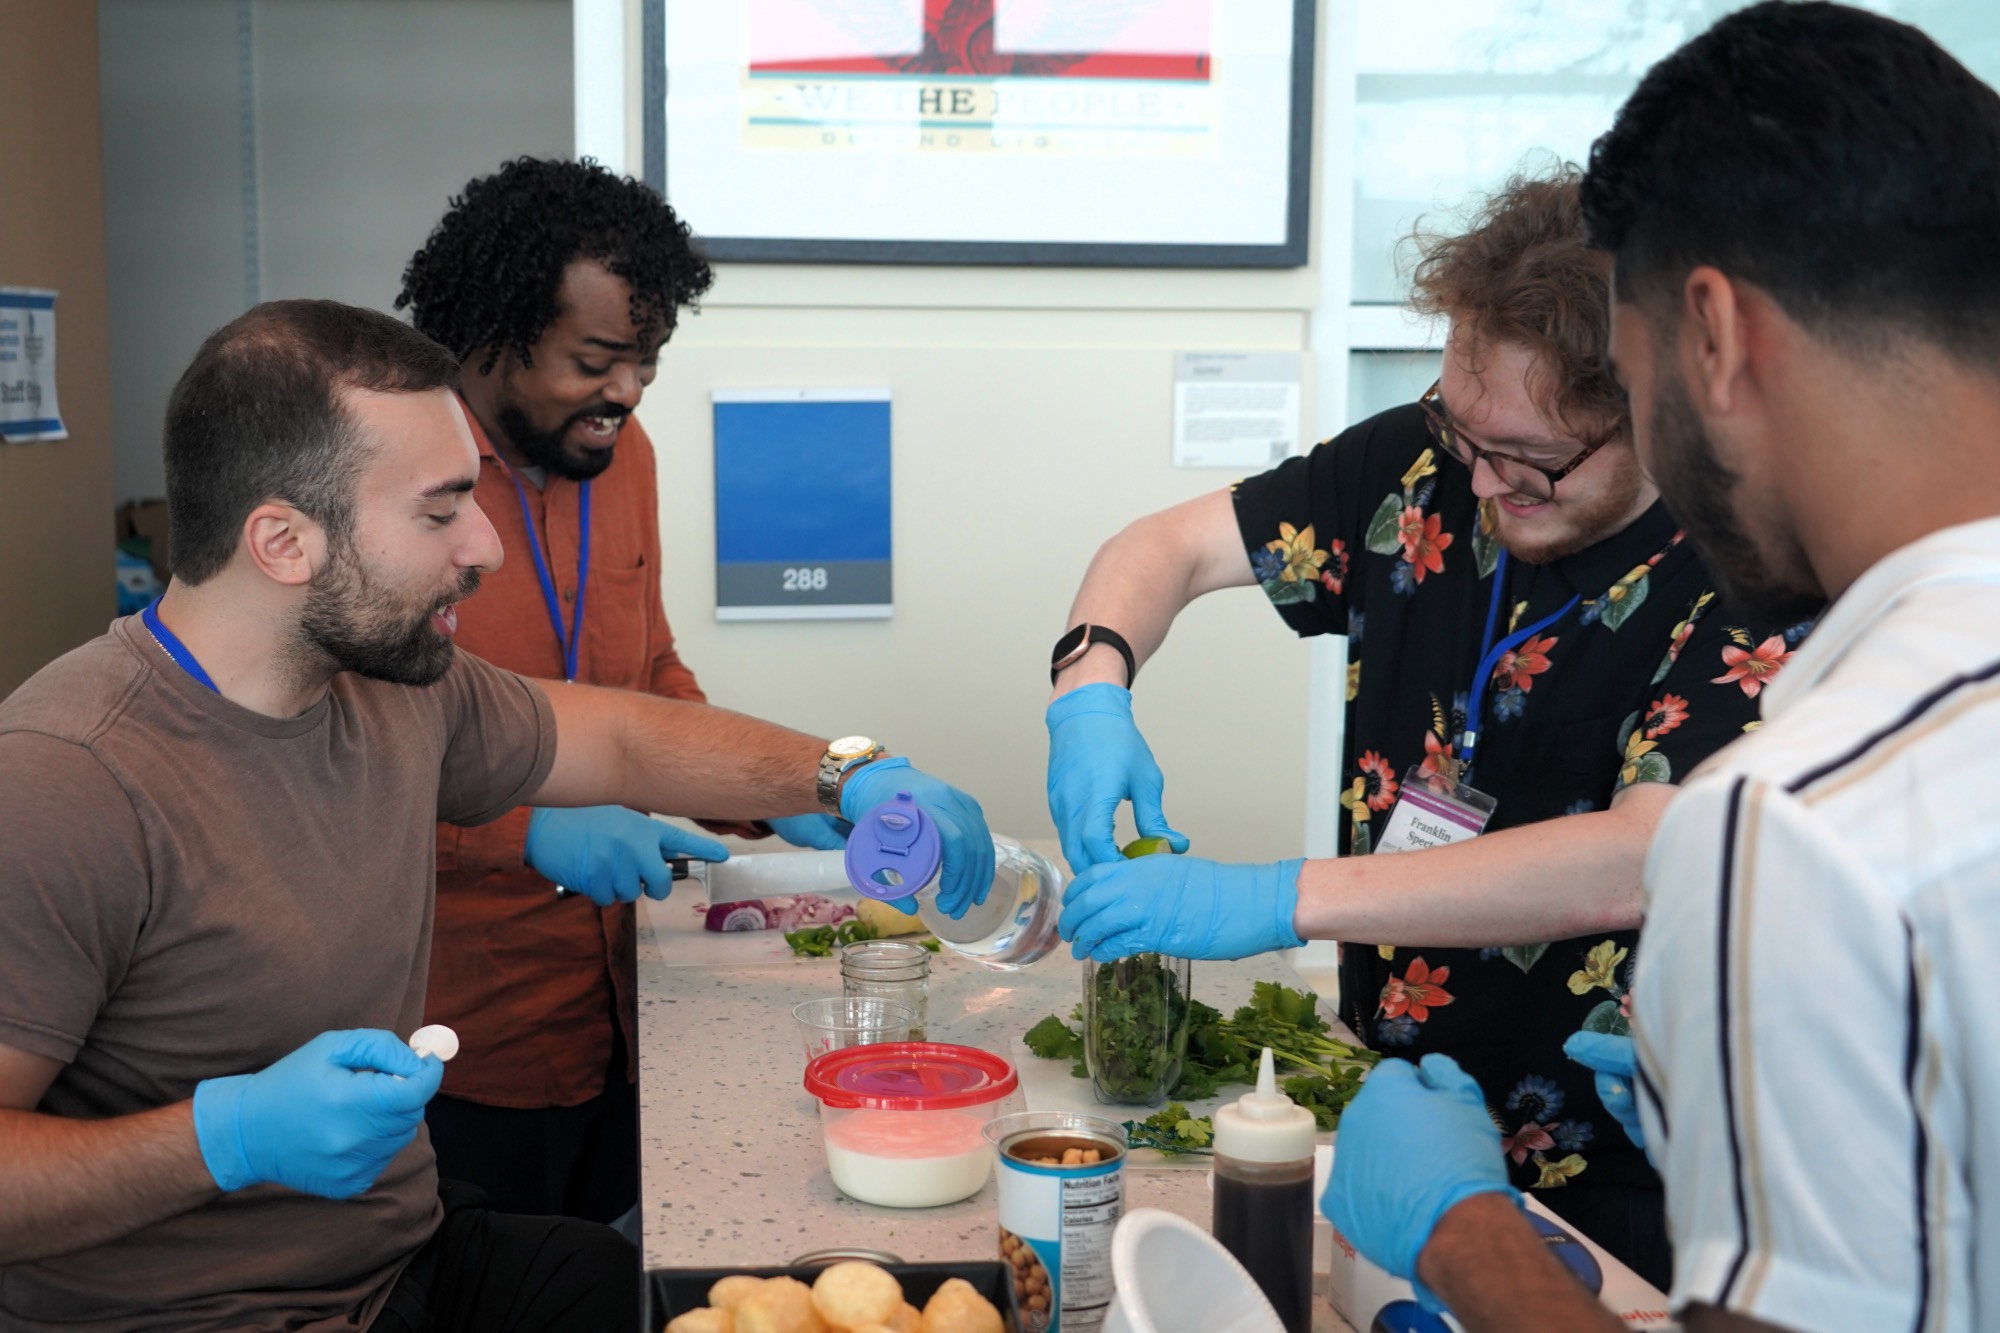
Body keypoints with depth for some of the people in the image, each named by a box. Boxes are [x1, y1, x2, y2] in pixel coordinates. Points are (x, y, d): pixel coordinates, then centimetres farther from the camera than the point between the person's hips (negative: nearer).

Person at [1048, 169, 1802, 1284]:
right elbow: (1171, 546, 3)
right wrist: (1091, 693, -19)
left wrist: (1272, 901, -34)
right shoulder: (1430, 466, -5)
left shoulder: (1752, 579, -20)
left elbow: (1638, 864, -31)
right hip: (1386, 1109, 5)